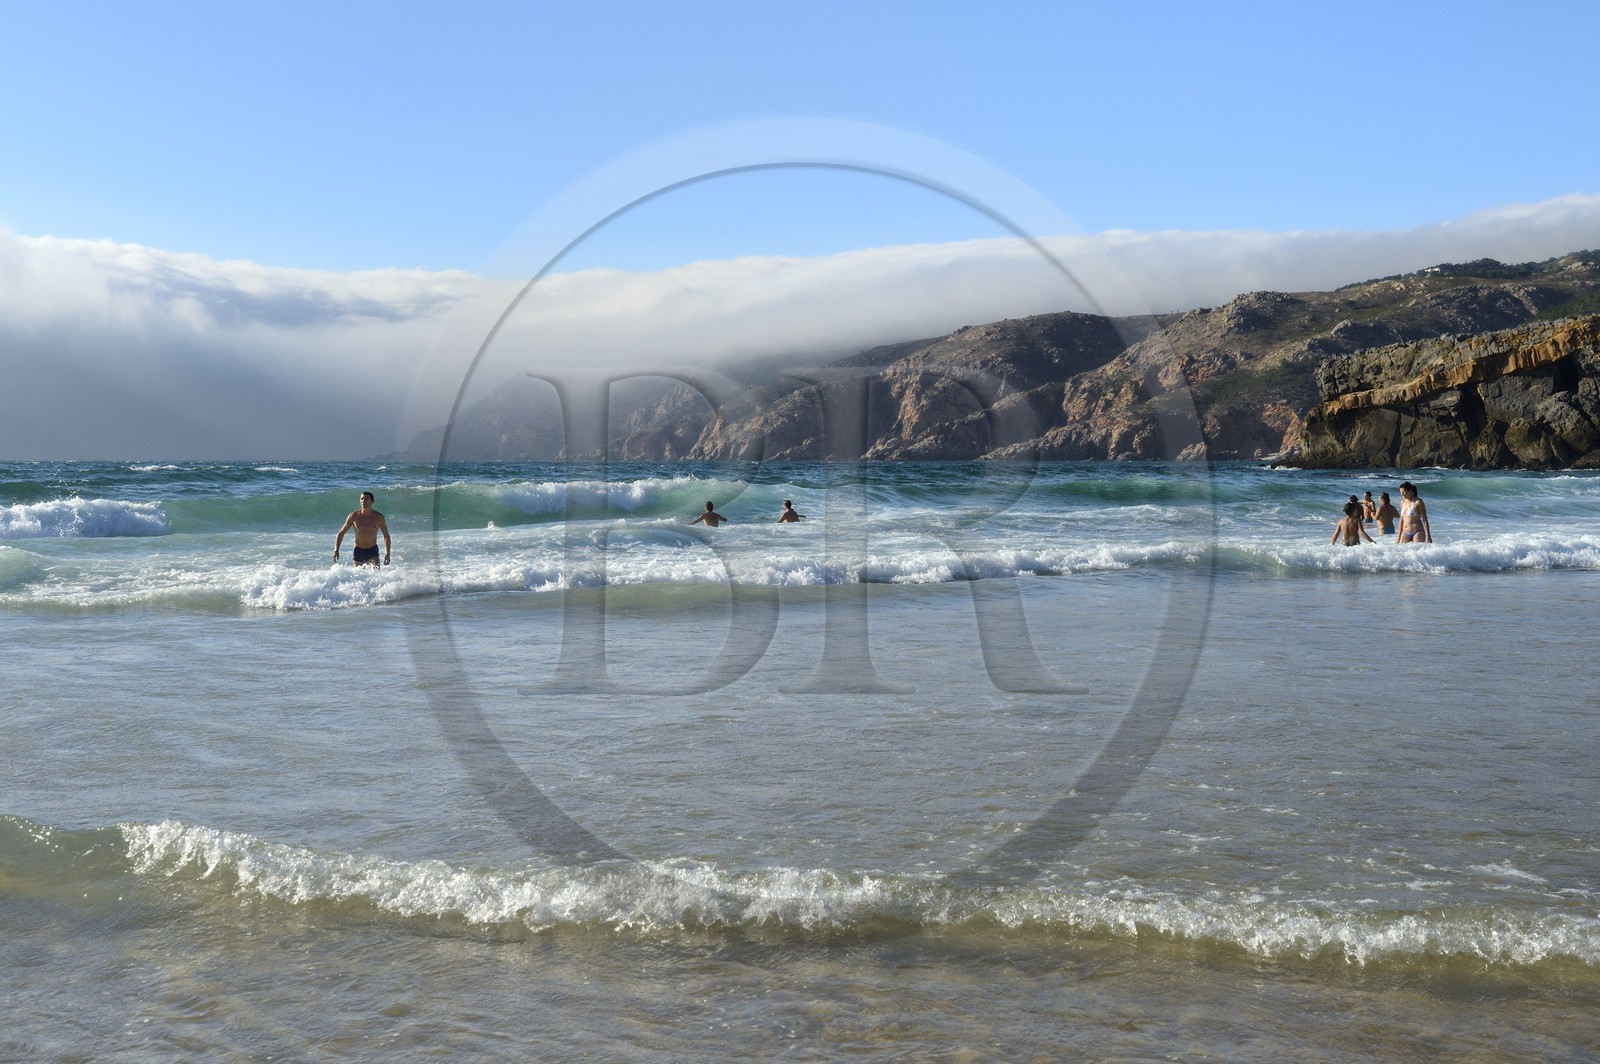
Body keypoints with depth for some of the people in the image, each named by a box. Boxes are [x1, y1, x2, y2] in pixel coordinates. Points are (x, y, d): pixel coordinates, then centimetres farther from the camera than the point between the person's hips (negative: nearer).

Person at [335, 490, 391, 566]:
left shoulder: (378, 517, -5)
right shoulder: (354, 516, -5)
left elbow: (386, 536, 4)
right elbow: (341, 533, 1)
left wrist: (387, 553, -6)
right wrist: (336, 550, -11)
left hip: (372, 551, -1)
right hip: (358, 551, 1)